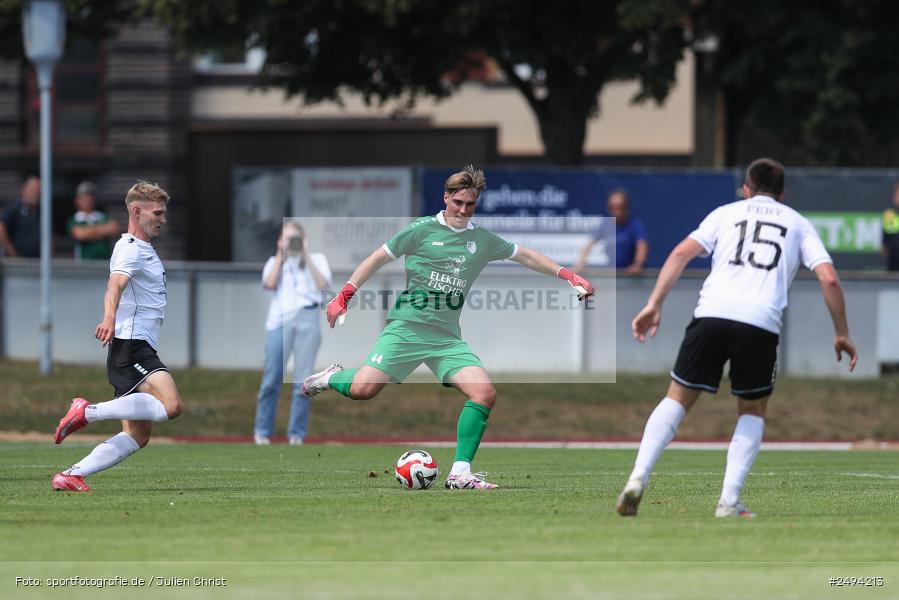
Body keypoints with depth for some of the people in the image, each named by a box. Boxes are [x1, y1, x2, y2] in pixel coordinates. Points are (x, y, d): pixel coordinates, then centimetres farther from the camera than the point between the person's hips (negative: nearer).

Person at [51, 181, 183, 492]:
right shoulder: (130, 250, -9)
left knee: (137, 436, 5)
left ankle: (72, 475, 2)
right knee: (170, 405, -30)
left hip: (140, 348, 10)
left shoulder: (144, 250, 22)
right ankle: (88, 411, -24)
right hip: (130, 345, -10)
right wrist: (109, 319, -47)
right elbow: (115, 284, -29)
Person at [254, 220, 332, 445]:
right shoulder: (274, 262, 18)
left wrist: (306, 256, 0)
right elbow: (269, 284, -1)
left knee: (303, 381, -3)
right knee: (272, 380, -4)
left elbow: (323, 285, -1)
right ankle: (262, 431, 5)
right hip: (279, 320, 0)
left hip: (308, 319, 0)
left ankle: (297, 434, 2)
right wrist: (281, 255, 2)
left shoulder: (316, 259, 16)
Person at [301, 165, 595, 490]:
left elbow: (526, 256, 24)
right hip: (406, 326, -4)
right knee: (363, 389, -20)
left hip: (447, 338, 4)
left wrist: (568, 275, 18)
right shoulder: (422, 229, 0)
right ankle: (332, 378, 17)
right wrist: (344, 296, 0)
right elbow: (378, 258, 6)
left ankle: (460, 473, -11)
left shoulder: (483, 240, 12)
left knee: (485, 393, -17)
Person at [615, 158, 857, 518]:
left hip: (711, 313, 0)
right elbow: (829, 278, 11)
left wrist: (654, 305, 5)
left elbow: (682, 252, 8)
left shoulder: (727, 213, 23)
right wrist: (842, 335, 19)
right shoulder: (798, 224, 23)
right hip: (762, 324, 0)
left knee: (677, 399, 13)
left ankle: (637, 480, -5)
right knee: (752, 411, 20)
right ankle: (729, 503, 6)